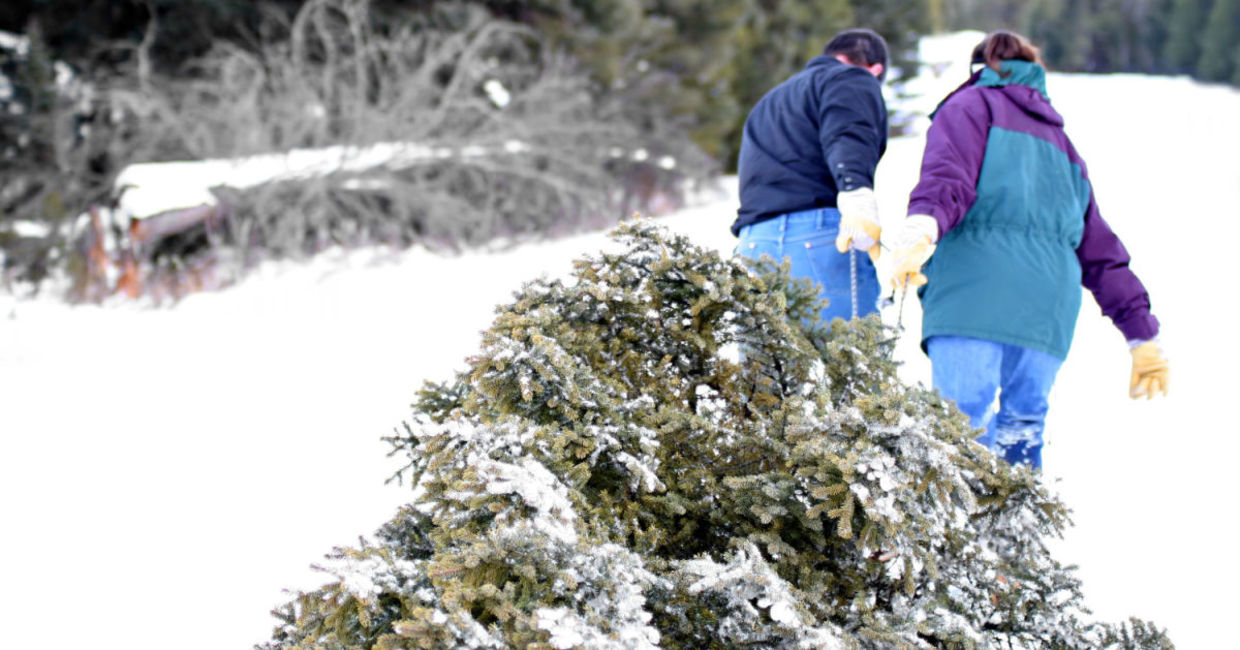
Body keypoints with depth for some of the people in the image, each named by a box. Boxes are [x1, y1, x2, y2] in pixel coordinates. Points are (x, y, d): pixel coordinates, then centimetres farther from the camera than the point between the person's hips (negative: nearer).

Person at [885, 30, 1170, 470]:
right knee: (1023, 426, 8)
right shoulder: (1060, 142, 33)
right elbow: (1100, 250, 29)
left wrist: (923, 224, -25)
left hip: (976, 288, -5)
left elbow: (949, 175, -7)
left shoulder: (971, 105, 17)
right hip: (1049, 308, 6)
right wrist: (1143, 334, 29)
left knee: (962, 421, -15)